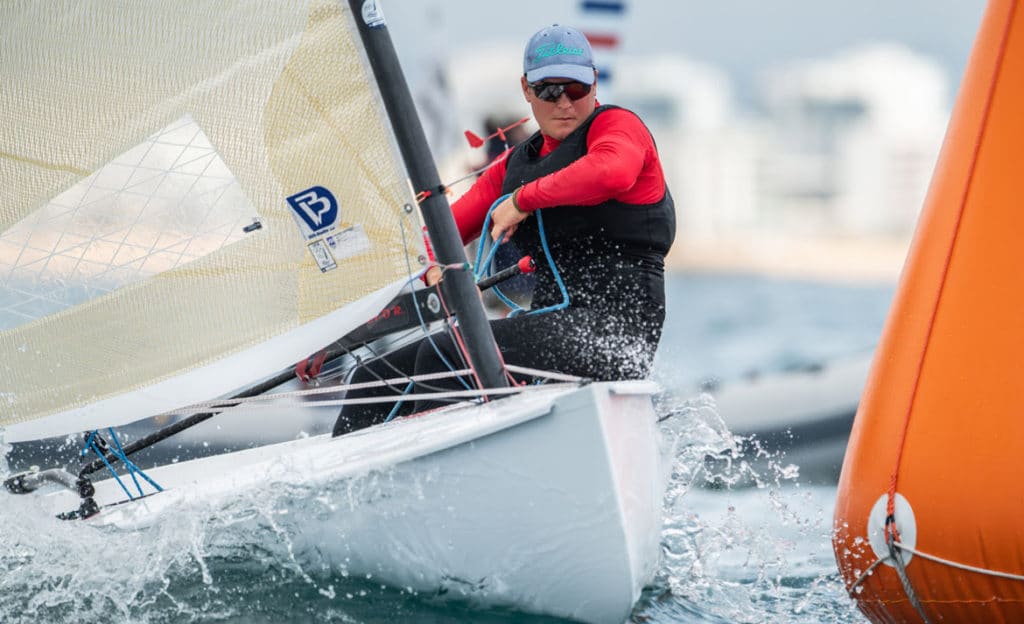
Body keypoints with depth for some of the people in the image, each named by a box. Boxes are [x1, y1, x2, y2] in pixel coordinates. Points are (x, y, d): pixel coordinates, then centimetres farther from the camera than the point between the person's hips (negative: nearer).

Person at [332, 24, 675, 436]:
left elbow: (613, 172, -26)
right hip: (554, 320, 8)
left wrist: (523, 198, -16)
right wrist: (440, 267, -2)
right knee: (377, 378, 2)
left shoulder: (617, 125, -1)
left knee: (442, 355, -26)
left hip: (610, 326, -8)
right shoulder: (518, 161, 21)